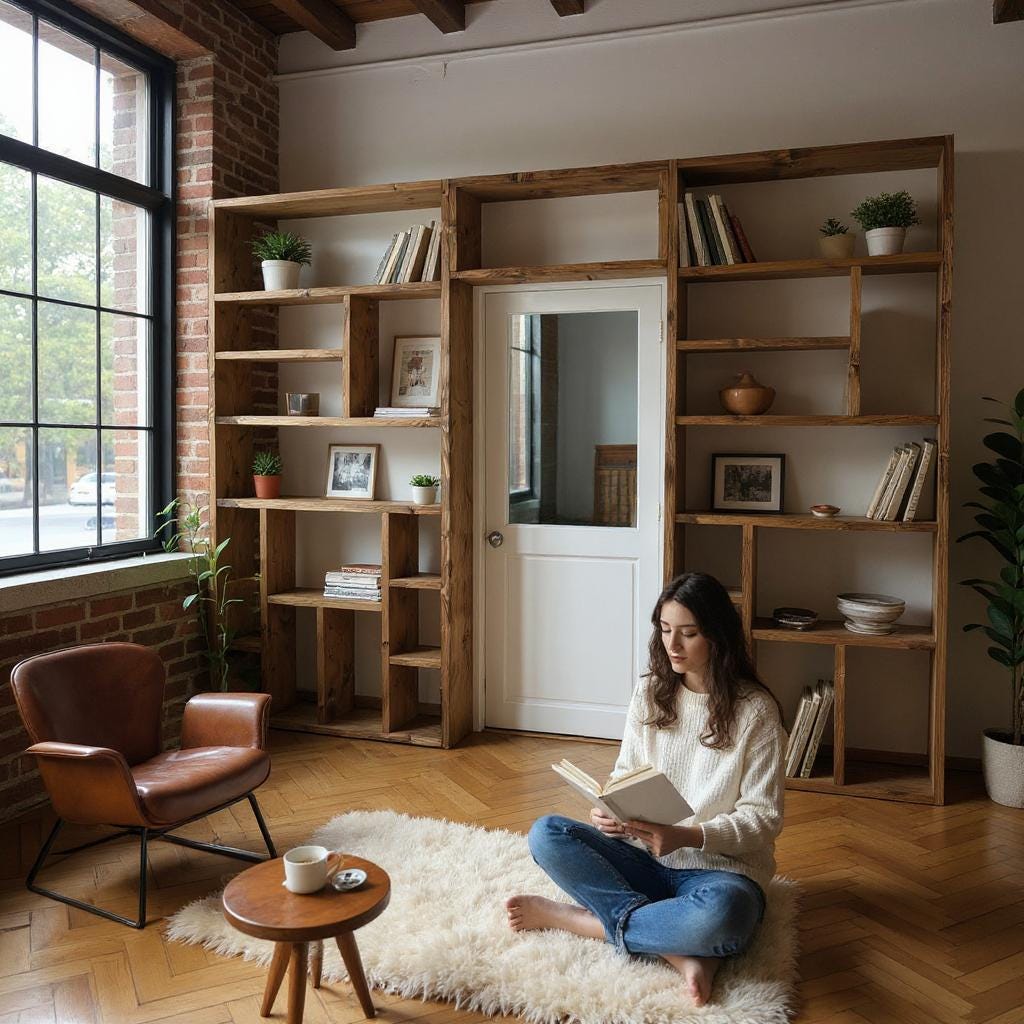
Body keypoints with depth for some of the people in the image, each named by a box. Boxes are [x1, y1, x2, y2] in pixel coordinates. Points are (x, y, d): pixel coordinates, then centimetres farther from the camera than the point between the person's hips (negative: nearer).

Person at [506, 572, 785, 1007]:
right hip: (643, 856, 4)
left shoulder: (754, 709, -9)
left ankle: (579, 919, -17)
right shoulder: (649, 691, 3)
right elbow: (625, 774, 8)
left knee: (721, 915, -40)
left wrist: (687, 836, -24)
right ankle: (678, 950, -24)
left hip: (720, 865, -4)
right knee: (546, 834, -19)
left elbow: (764, 817, -9)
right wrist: (609, 811, -16)